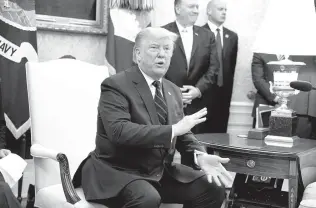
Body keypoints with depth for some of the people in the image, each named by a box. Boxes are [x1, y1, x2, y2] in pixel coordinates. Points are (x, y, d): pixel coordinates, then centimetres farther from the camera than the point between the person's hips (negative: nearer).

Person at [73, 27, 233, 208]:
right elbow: (119, 131, -27)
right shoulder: (115, 85, -13)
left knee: (212, 188, -8)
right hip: (118, 172, -7)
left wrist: (200, 156, -10)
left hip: (162, 171, 7)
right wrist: (173, 130, -28)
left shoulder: (173, 91, 11)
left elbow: (183, 135, 12)